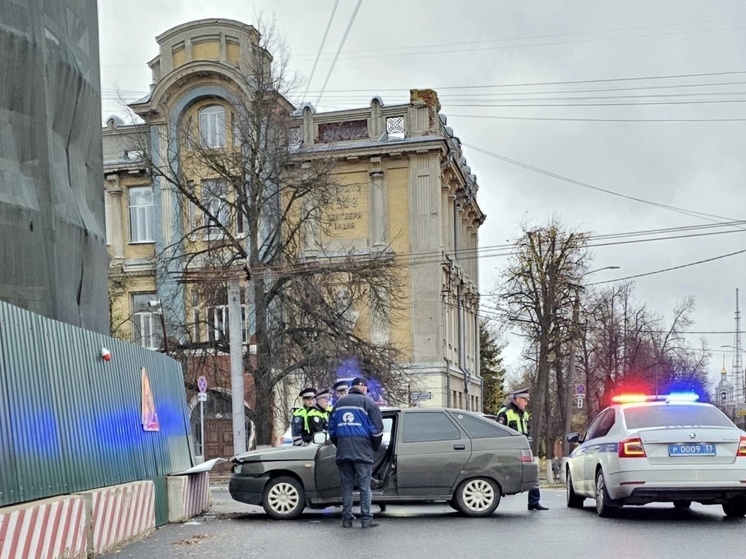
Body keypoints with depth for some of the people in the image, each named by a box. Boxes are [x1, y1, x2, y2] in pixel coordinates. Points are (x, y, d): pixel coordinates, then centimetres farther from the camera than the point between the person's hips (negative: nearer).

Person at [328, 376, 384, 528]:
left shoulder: (339, 403, 16)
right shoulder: (367, 402, 0)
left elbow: (331, 429, 20)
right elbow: (377, 428, -3)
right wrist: (375, 448, 9)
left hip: (343, 452, 4)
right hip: (362, 451, -4)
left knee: (346, 487, 8)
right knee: (365, 486, -1)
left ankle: (347, 518, 7)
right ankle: (366, 519, -2)